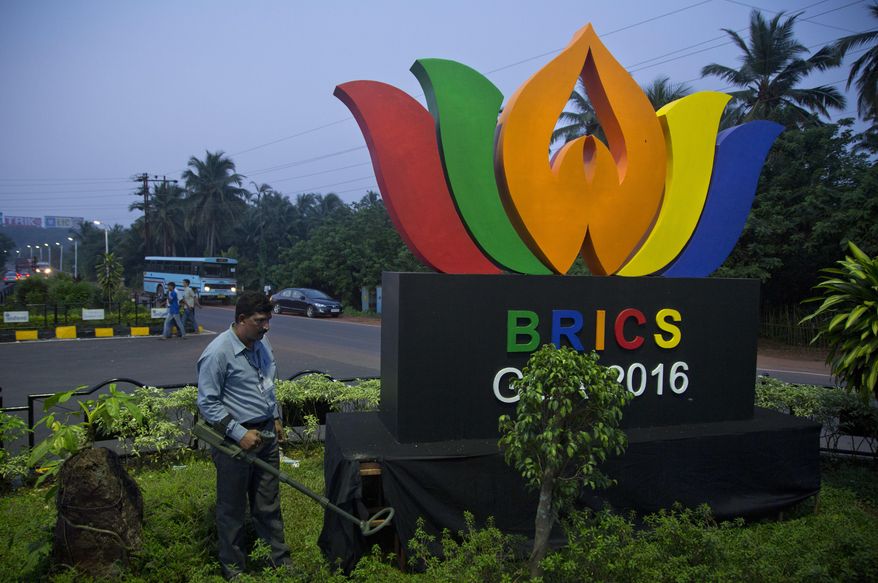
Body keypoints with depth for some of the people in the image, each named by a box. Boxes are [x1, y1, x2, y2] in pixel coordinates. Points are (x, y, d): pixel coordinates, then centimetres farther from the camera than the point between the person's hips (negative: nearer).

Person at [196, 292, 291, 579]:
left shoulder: (263, 343, 5)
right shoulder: (218, 352, -18)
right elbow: (207, 402, -16)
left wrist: (276, 418, 19)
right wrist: (239, 433, -20)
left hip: (266, 435, 6)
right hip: (235, 439, -6)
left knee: (269, 504, 16)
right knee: (232, 507, 10)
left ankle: (281, 559, 29)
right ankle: (232, 566, 28)